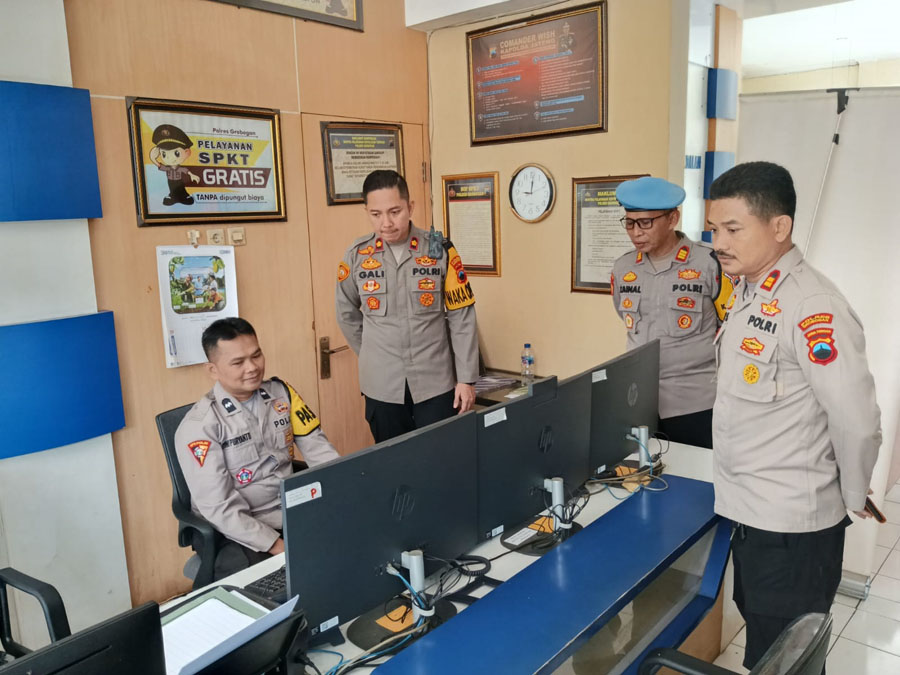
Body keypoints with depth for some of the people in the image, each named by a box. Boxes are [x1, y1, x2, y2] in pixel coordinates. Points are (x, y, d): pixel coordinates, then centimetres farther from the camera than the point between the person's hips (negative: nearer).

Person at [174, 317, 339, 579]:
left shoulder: (281, 393, 3)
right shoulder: (199, 425, -13)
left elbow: (318, 448, 2)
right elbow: (219, 507, -17)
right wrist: (279, 547, -24)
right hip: (239, 535, -5)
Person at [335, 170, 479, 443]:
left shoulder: (441, 250, -6)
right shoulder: (357, 255, -2)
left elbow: (461, 318, -3)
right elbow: (346, 313, 12)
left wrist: (466, 378, -4)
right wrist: (373, 356, 11)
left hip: (435, 382, -1)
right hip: (382, 385, 1)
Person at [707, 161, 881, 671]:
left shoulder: (812, 307, -24)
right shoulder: (748, 292, 5)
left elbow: (857, 422, -22)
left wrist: (853, 498, -6)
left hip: (791, 526, -8)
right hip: (746, 513, 8)